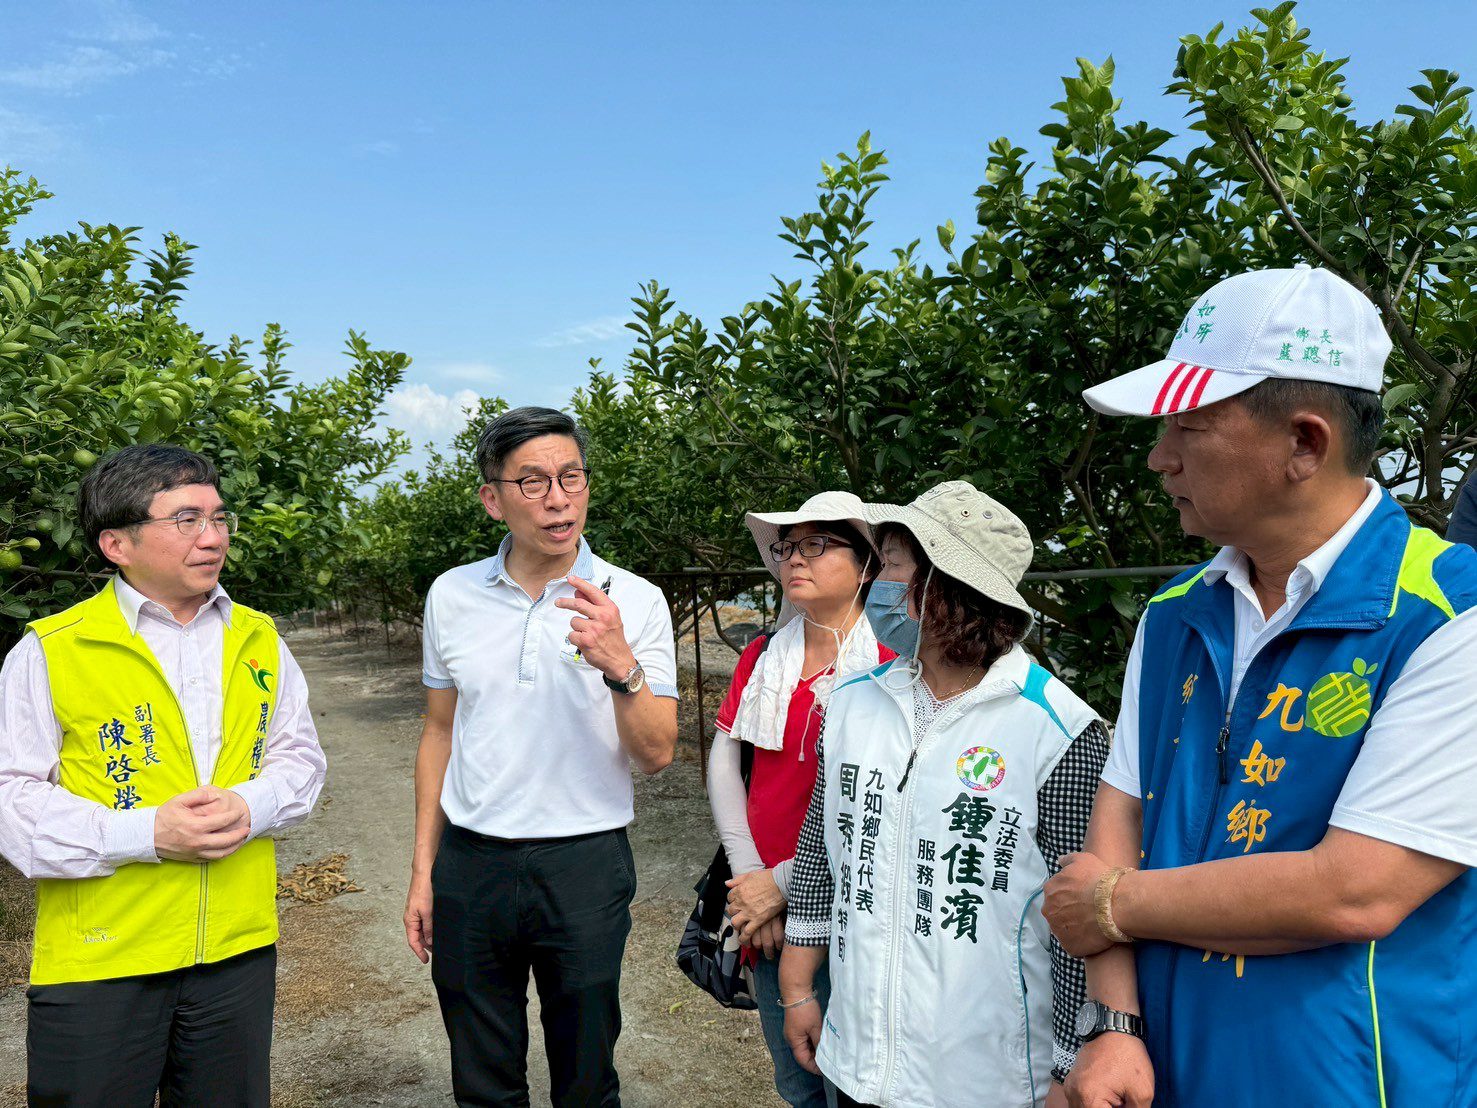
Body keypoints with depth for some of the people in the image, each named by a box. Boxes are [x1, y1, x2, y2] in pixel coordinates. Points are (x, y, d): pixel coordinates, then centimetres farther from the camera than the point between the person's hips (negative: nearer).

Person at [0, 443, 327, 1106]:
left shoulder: (259, 640, 6)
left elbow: (299, 755, 9)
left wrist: (250, 806, -12)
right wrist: (143, 832, -20)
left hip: (239, 950, 4)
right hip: (96, 959, -3)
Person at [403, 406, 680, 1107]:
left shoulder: (634, 601, -8)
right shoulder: (452, 596, 0)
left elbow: (656, 754, -11)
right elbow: (439, 735, 9)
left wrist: (620, 666, -29)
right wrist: (423, 874, 9)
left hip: (585, 865, -2)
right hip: (471, 863, 2)